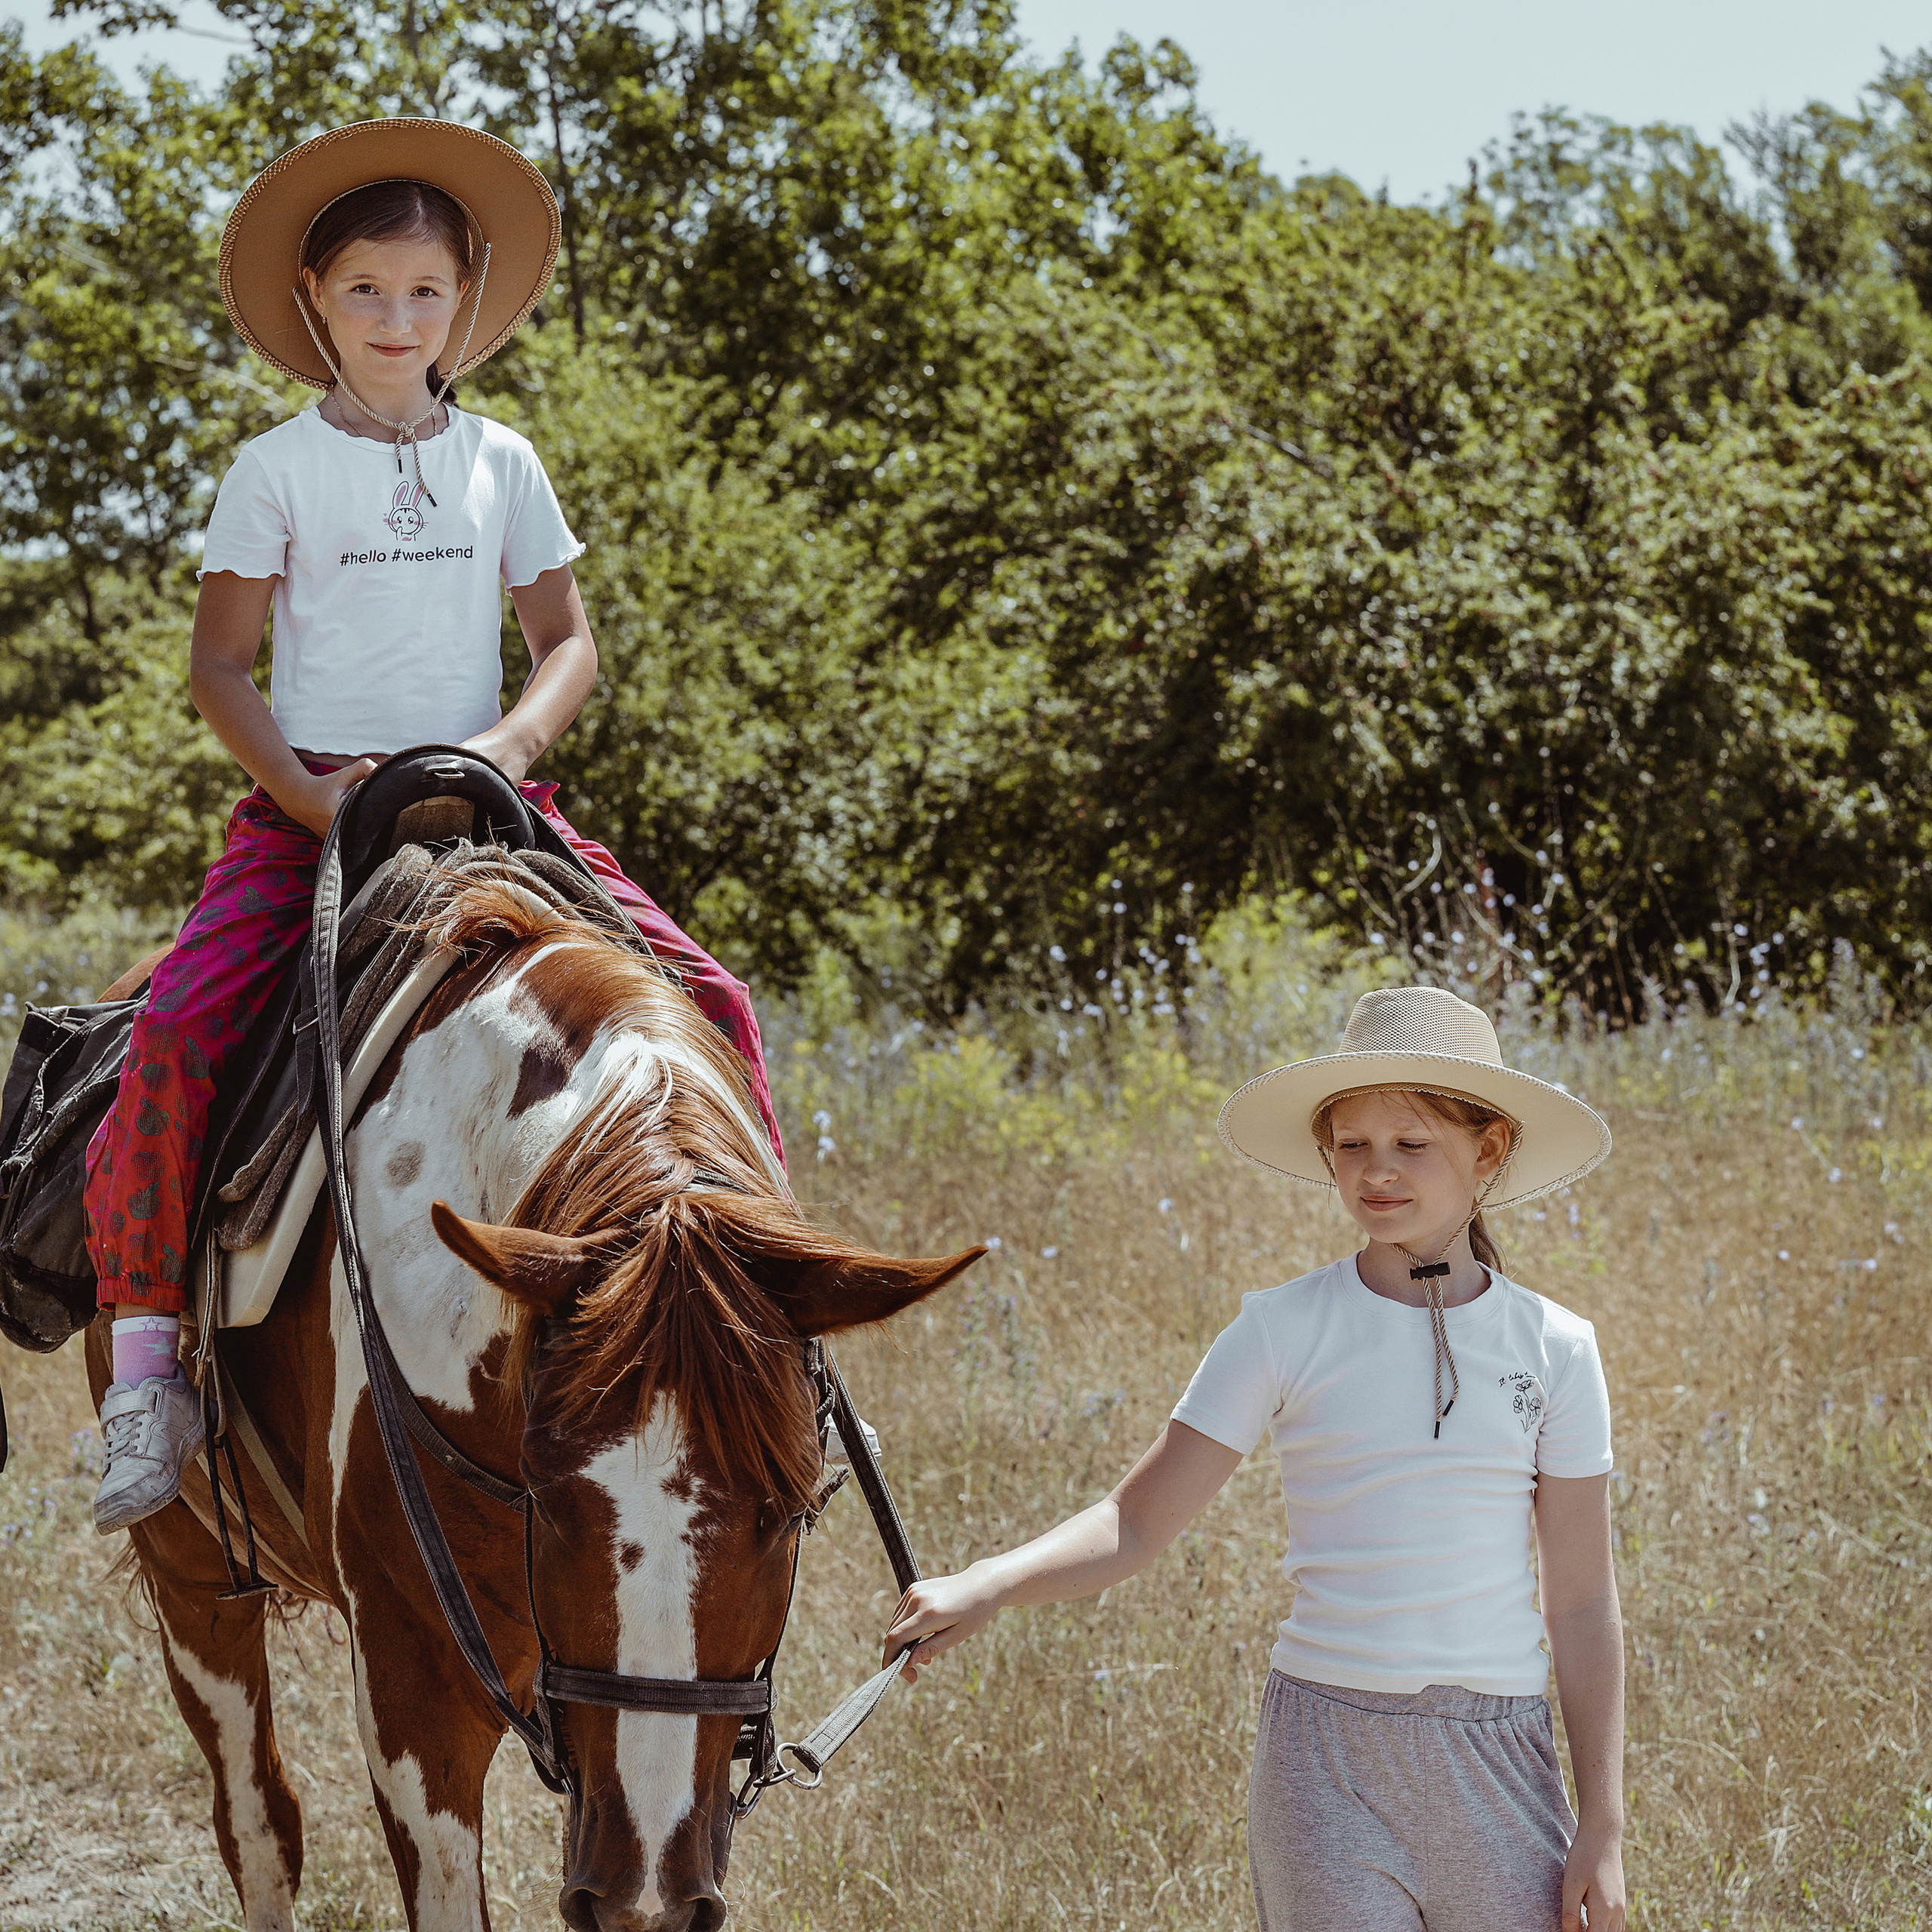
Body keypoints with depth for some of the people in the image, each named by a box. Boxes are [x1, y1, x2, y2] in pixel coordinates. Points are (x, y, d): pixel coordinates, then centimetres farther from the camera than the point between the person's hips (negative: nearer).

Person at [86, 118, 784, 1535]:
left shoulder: (502, 464, 9)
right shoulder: (278, 473, 2)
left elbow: (570, 643, 11)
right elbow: (221, 666, 1)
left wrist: (508, 745, -10)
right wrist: (316, 794, -14)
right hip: (310, 798, -2)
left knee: (708, 1004, -15)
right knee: (177, 1026, -28)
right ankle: (146, 1353, -17)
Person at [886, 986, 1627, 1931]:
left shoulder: (1552, 1348, 2)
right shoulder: (1285, 1332, -1)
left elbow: (1582, 1607, 4)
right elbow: (1138, 1522, -5)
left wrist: (1602, 1827, 2)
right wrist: (986, 1585, -24)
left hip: (1497, 1758, 1)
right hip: (1326, 1757, -1)